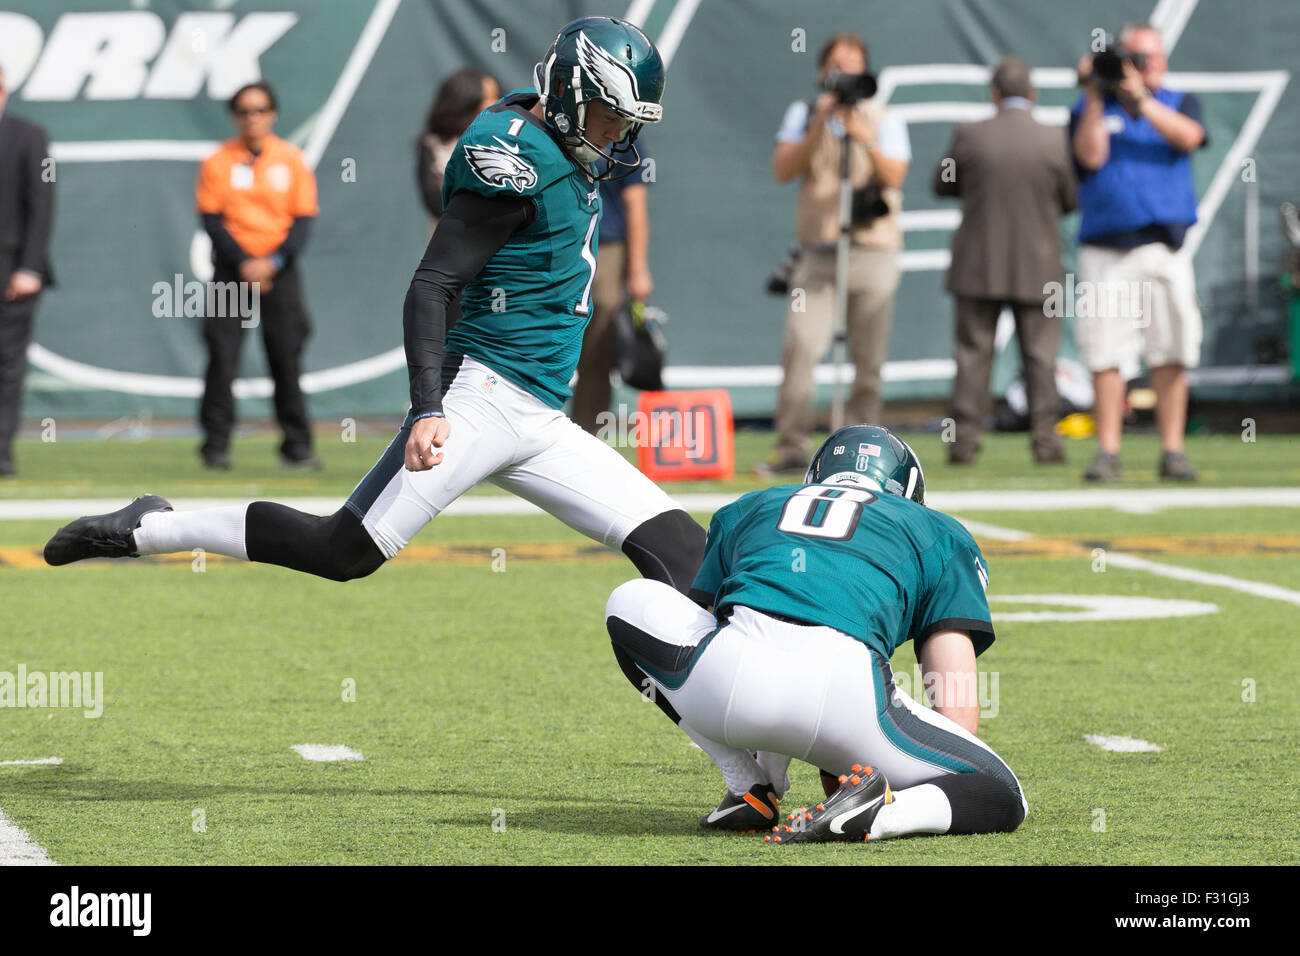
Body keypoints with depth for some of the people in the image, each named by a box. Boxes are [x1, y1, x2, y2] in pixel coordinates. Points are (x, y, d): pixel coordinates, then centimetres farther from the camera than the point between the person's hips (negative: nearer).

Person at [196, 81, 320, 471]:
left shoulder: (292, 159, 6)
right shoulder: (219, 161, 3)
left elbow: (303, 219, 3)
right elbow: (212, 219, -1)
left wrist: (273, 263, -10)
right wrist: (243, 263, -13)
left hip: (279, 270, 1)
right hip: (232, 269, -1)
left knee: (287, 357, -1)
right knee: (222, 355, -7)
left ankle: (296, 445, 4)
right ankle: (216, 445, -3)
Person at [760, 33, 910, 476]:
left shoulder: (885, 120, 8)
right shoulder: (803, 115, 11)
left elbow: (894, 176, -7)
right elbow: (783, 169, -3)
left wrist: (865, 139, -22)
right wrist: (819, 126, -13)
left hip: (871, 253, 0)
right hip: (818, 254, 1)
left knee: (868, 360, -2)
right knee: (799, 348, -13)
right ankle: (791, 449, -13)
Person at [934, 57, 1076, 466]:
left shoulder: (970, 136, -7)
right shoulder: (1053, 140, -7)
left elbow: (942, 186, 5)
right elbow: (1070, 199, 2)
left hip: (977, 266, 0)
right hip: (1036, 270, 0)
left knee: (973, 353, 6)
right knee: (1040, 355, 6)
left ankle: (965, 437, 2)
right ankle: (1045, 438, 2)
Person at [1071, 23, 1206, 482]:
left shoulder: (1179, 103, 14)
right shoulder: (1089, 111, 12)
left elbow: (1187, 136, -8)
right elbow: (1091, 156, -6)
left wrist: (1140, 98, -16)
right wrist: (1095, 99, -10)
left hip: (1165, 246, 1)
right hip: (1104, 250, -1)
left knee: (1170, 356, -3)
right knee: (1105, 356, -5)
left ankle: (1172, 450, 2)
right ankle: (1107, 452, -1)